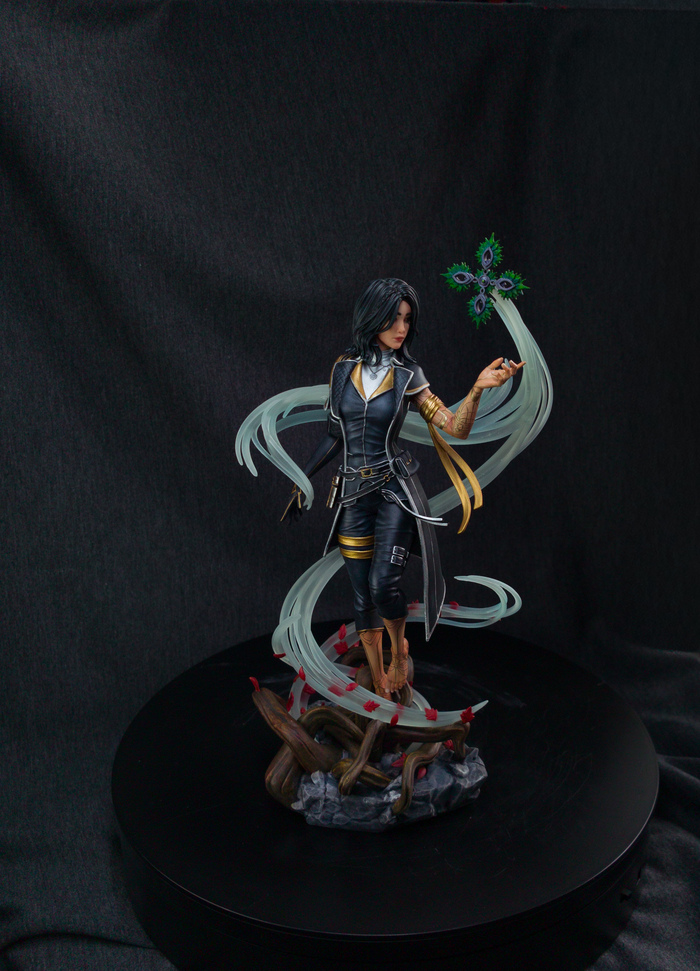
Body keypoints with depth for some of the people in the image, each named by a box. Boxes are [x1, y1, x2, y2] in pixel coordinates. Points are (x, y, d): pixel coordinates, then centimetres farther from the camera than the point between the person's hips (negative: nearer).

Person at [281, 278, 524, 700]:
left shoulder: (408, 375, -2)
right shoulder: (344, 367, 5)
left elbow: (456, 428, -8)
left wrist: (478, 388, -24)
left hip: (396, 490, -2)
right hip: (352, 494, 3)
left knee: (384, 585, -17)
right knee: (363, 595, 6)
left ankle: (400, 649, 15)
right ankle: (380, 684, 22)